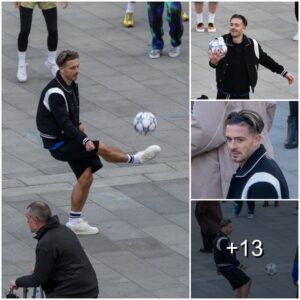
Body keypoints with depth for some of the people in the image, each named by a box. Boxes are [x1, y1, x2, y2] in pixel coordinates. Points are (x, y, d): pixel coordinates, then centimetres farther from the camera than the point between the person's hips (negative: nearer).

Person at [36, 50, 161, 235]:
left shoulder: (72, 86, 6)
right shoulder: (55, 93, -24)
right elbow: (64, 123, -27)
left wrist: (78, 125, 1)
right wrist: (84, 140, -32)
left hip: (68, 138, 9)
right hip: (57, 143, -9)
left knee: (86, 177, 6)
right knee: (101, 148, -18)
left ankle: (75, 222, 14)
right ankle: (135, 159, 4)